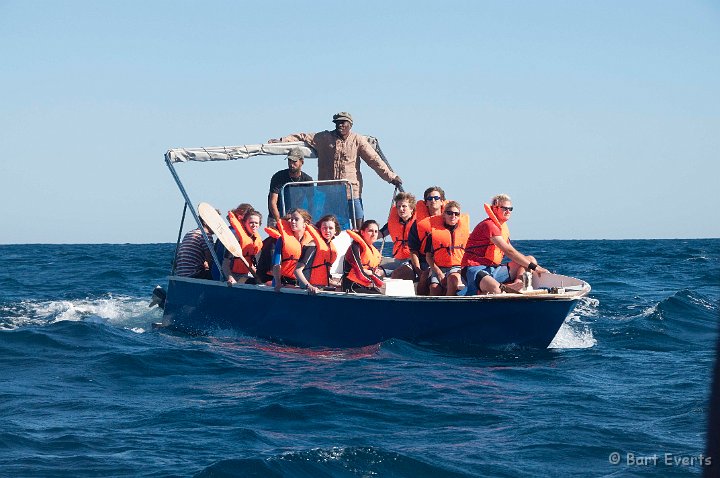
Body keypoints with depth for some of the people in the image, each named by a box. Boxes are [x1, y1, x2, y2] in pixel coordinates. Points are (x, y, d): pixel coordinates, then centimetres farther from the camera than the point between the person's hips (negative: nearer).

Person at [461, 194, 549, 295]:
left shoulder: (504, 227, 19)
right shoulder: (489, 225, -13)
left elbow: (511, 254, 18)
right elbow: (509, 252, -19)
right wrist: (533, 267, -18)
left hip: (494, 269, 10)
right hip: (475, 269, -10)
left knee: (530, 259, 0)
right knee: (494, 289, -44)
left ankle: (516, 284, -22)